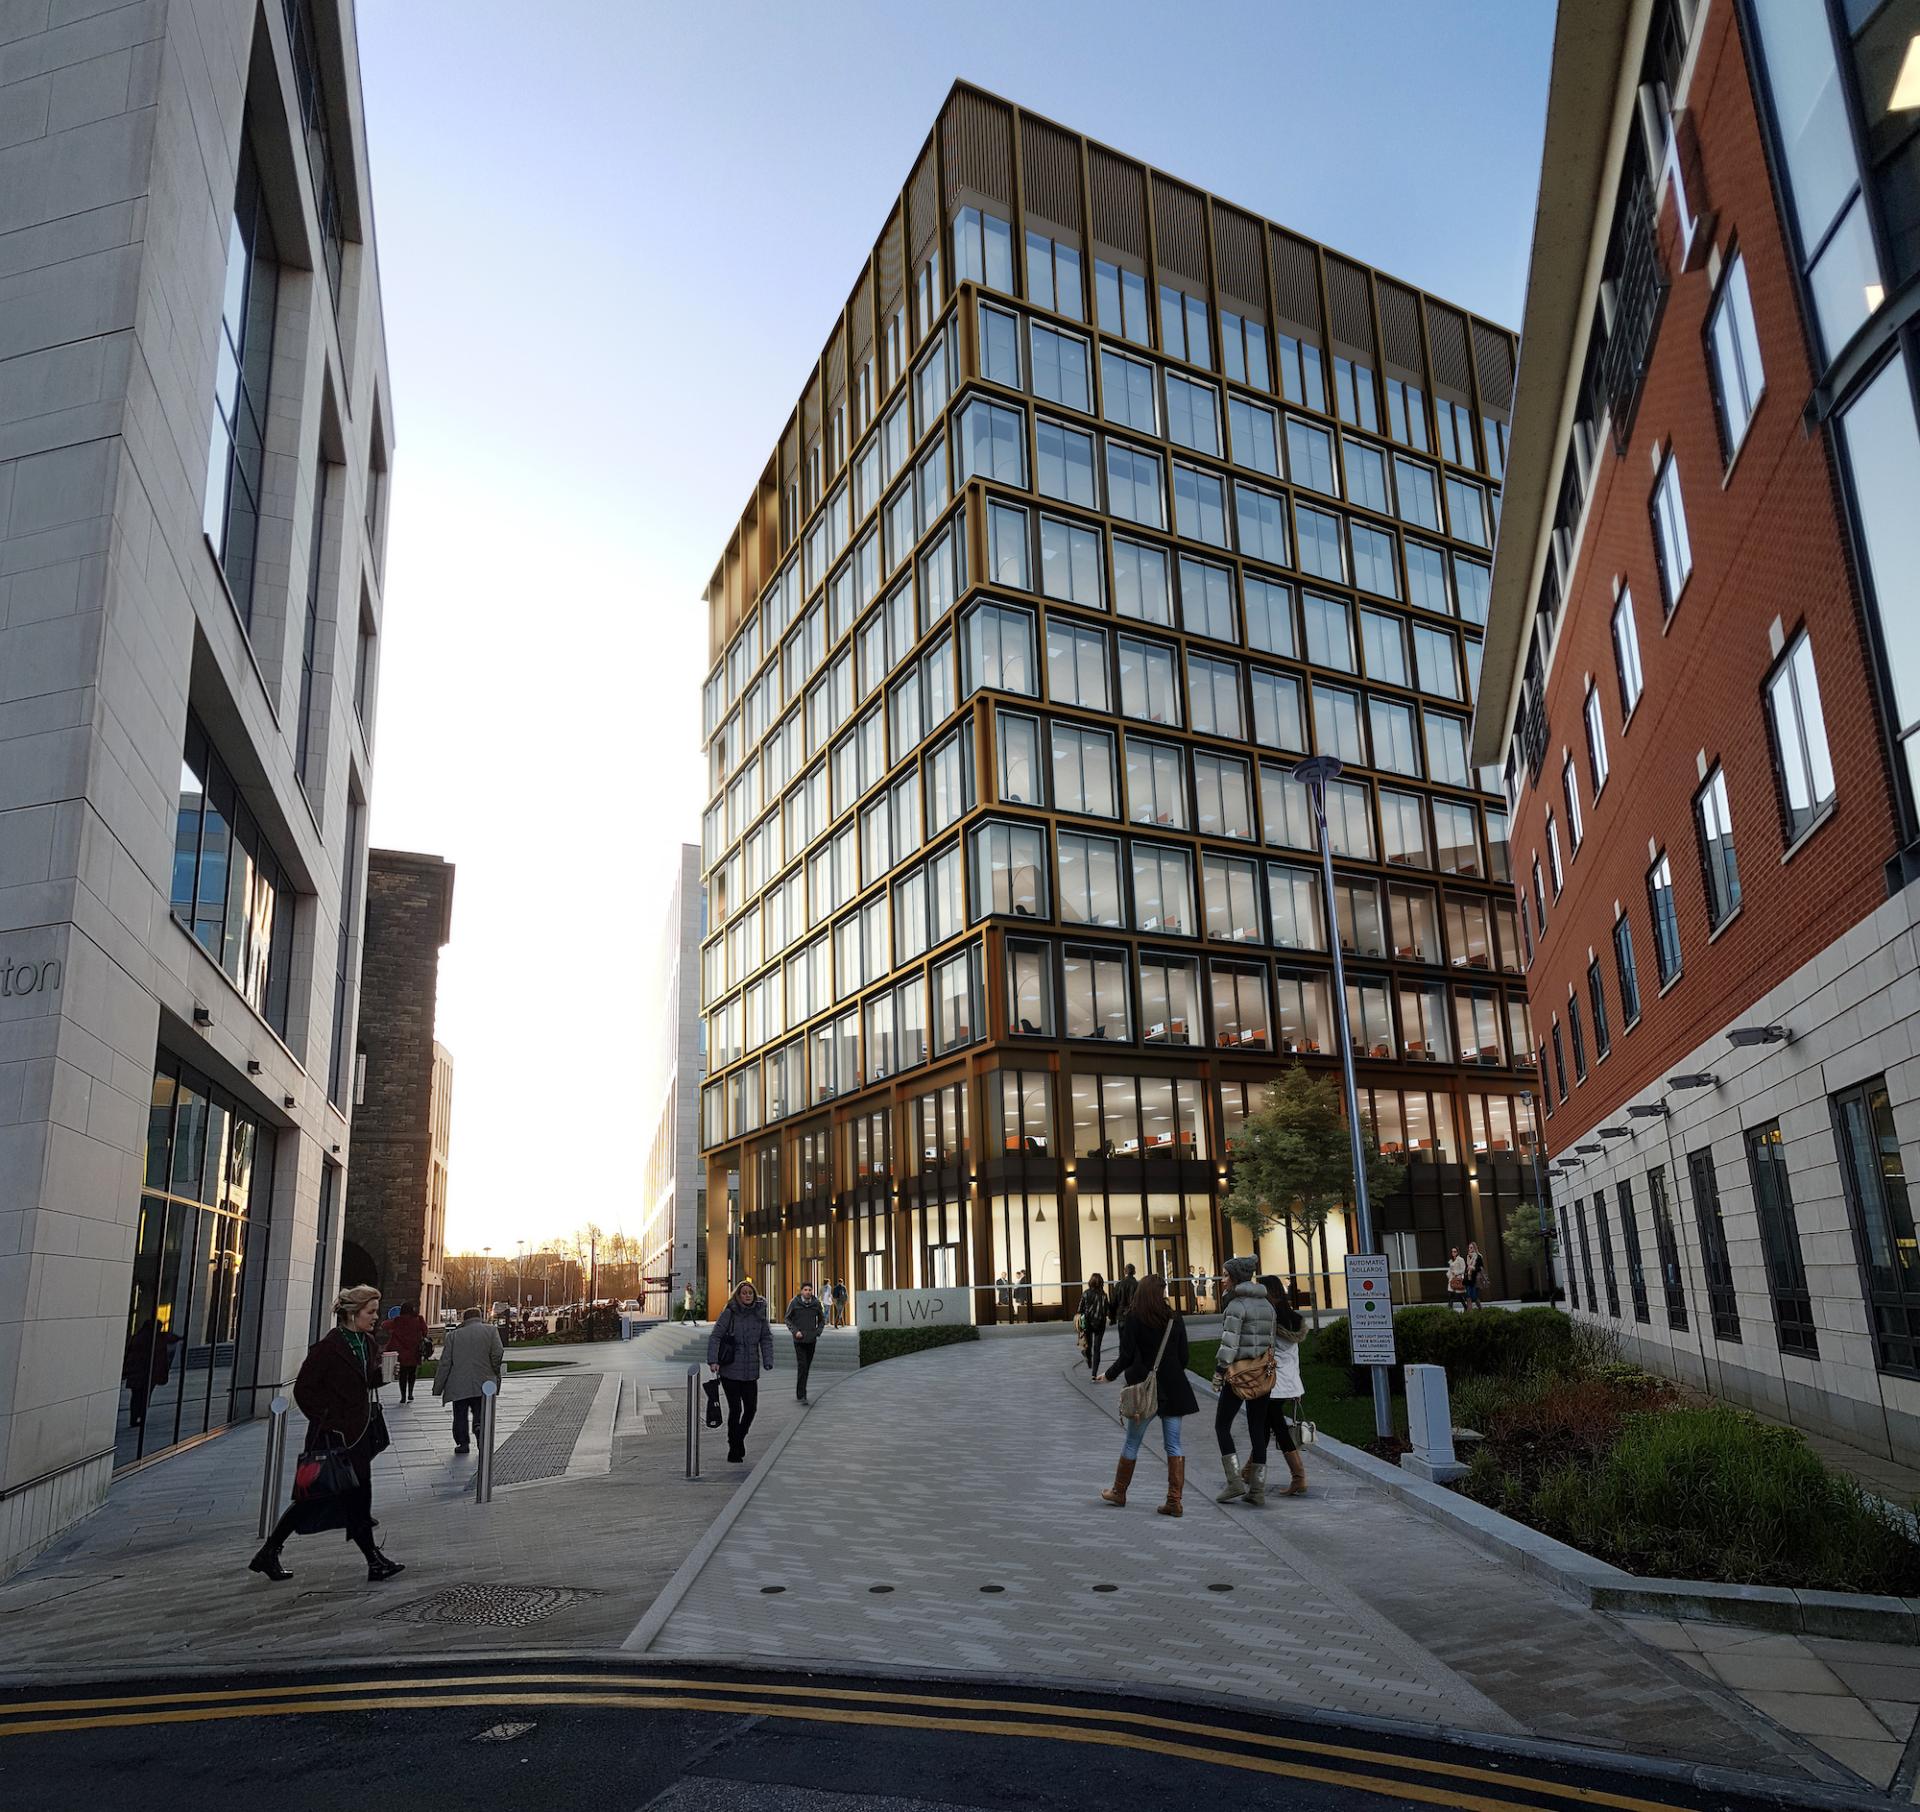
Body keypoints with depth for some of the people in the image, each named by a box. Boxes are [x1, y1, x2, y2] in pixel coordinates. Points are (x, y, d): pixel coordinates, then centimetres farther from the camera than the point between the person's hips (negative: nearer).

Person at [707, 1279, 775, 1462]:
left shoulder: (759, 1313, 3)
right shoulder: (729, 1313, -8)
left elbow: (766, 1339, 6)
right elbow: (715, 1336, -10)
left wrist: (768, 1362, -4)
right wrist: (713, 1360, -21)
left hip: (751, 1371, 4)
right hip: (730, 1370, -4)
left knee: (751, 1408, 6)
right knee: (735, 1409, -1)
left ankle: (739, 1439, 32)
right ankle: (734, 1449, 15)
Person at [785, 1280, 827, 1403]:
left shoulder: (816, 1303, 2)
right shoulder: (794, 1303, -5)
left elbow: (822, 1320, 15)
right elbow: (787, 1319, 4)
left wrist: (818, 1332, 1)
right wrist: (795, 1331, -9)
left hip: (811, 1341, 3)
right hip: (799, 1340, -3)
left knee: (807, 1368, 9)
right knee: (802, 1366, -12)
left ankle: (800, 1392, 24)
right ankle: (801, 1395, -11)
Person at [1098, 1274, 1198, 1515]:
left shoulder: (1132, 1319, -10)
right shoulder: (1175, 1318, -2)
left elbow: (1127, 1357, -11)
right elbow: (1183, 1357, 2)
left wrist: (1109, 1376, 5)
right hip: (1173, 1388, 2)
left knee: (1132, 1443, 13)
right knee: (1173, 1445, 6)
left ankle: (1119, 1492, 28)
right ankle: (1174, 1500, 3)